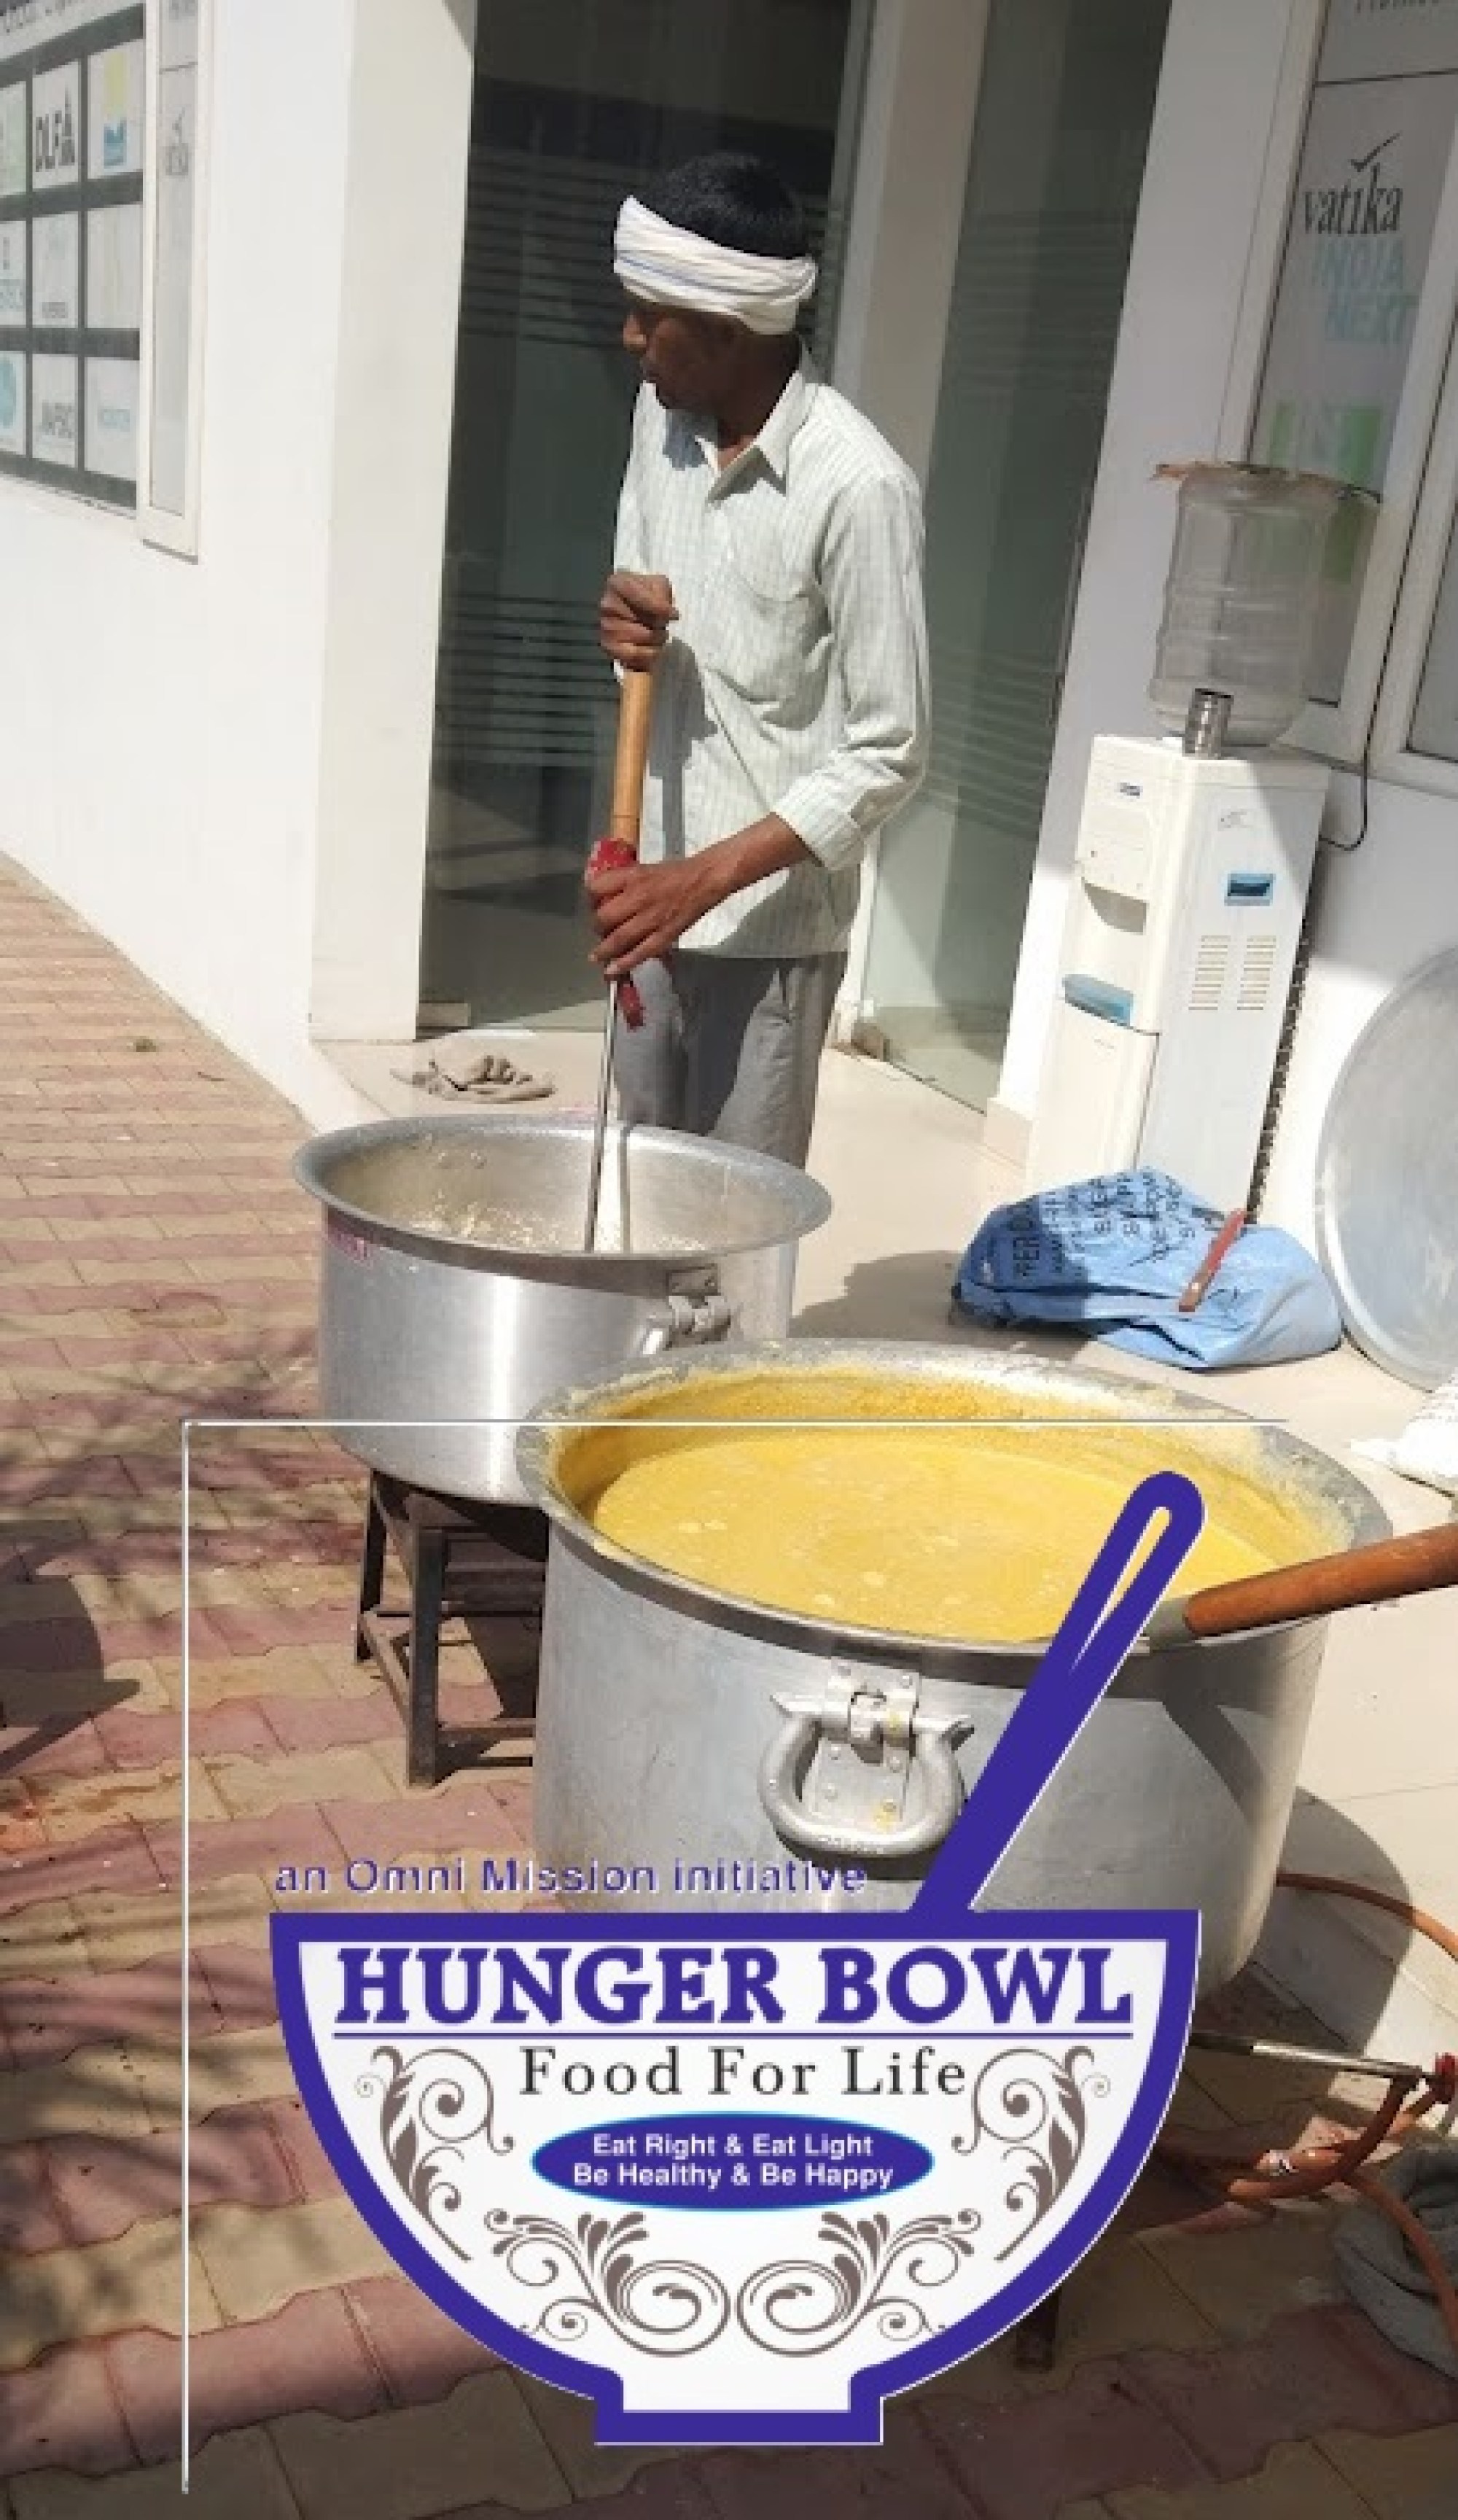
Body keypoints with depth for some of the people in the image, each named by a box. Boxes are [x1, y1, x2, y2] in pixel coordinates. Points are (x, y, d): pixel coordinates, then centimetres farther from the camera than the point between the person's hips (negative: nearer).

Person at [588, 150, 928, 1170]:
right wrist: (627, 623, -7)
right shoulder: (662, 418, 4)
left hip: (771, 923, -7)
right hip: (656, 888, 7)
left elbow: (888, 754, -17)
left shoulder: (858, 487, -19)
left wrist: (705, 877, -22)